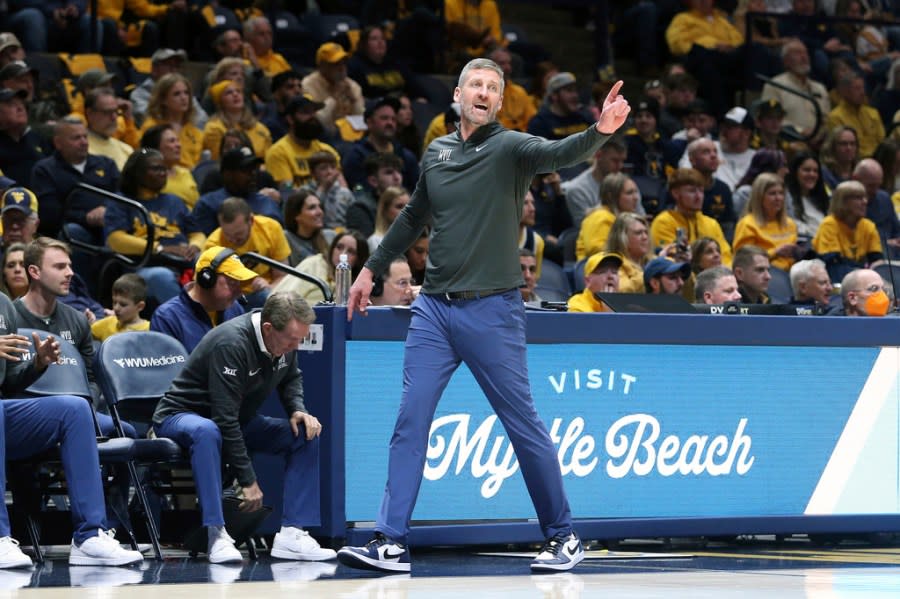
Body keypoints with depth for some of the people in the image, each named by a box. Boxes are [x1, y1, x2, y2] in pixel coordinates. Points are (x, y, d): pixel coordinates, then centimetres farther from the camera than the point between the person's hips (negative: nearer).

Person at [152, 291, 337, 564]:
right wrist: (248, 480, -32)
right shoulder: (231, 344, -32)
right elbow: (225, 419, -33)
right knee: (206, 431, -43)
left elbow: (291, 377, 17)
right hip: (182, 416, -8)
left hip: (241, 421, 8)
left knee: (305, 434, -8)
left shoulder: (285, 340, -7)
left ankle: (292, 533, -14)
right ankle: (217, 536, -44)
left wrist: (298, 410, -6)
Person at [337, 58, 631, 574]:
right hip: (434, 307, 5)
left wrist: (599, 133, -45)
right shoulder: (437, 152, 11)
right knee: (410, 422, 0)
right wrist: (372, 269, 30)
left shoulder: (510, 147, -5)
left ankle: (564, 537, 12)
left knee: (524, 425, 1)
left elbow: (561, 154, -25)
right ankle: (391, 542, 2)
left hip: (492, 309, -5)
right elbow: (414, 217, 26)